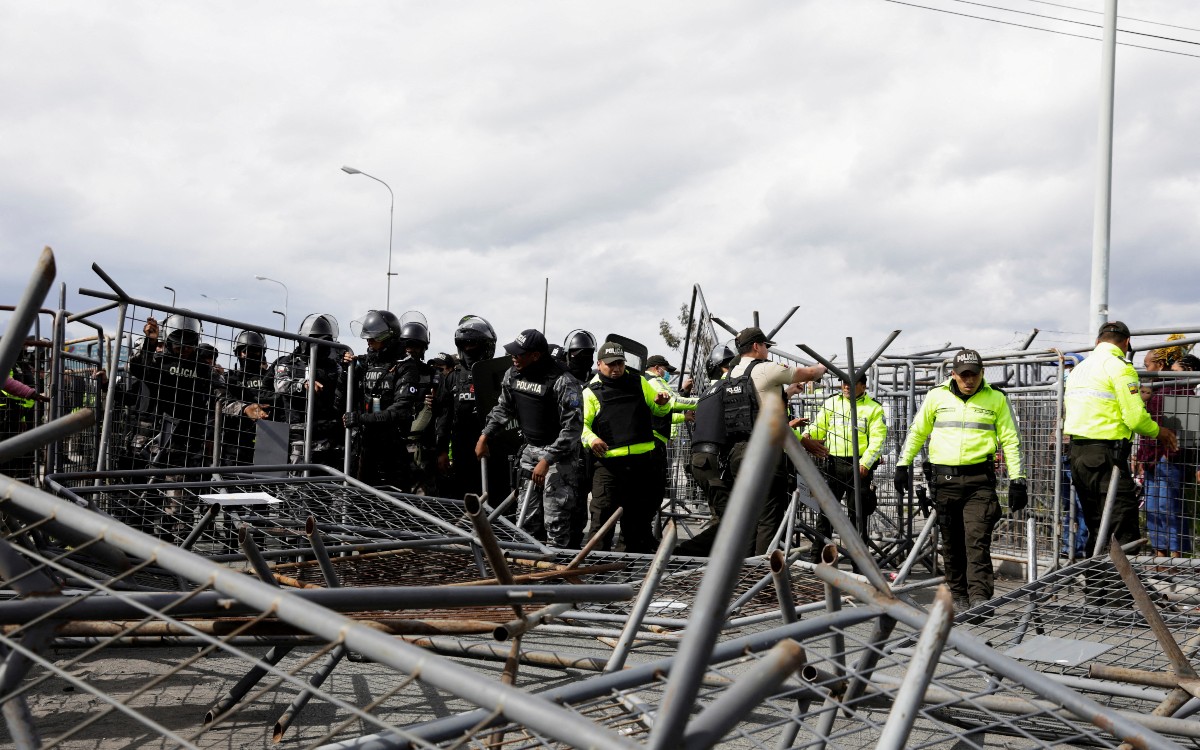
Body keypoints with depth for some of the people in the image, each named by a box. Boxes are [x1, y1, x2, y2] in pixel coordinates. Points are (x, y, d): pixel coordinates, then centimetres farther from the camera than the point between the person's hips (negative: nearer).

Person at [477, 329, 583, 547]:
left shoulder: (563, 382, -22)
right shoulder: (512, 374, 0)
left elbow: (572, 428, -23)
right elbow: (503, 408, 18)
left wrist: (547, 460, -27)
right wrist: (484, 436, 11)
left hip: (558, 452, -7)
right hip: (530, 448, 7)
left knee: (555, 519, -8)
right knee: (528, 515, 10)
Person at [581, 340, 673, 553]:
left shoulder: (638, 383, 12)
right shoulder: (591, 392, 2)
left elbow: (659, 411, 22)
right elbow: (582, 423, -5)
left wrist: (662, 403, -2)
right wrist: (591, 439, -26)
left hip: (642, 459, 4)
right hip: (608, 462, -4)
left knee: (640, 513, 14)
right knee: (603, 512, -9)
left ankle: (638, 554, 27)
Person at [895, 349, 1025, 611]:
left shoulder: (996, 399, 6)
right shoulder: (937, 396, 8)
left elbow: (1010, 441, 8)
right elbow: (917, 432, 17)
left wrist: (1017, 480, 2)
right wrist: (903, 464, 11)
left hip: (980, 480, -2)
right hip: (944, 479, 2)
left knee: (978, 541, -12)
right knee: (952, 543, 7)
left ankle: (979, 597, -13)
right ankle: (959, 595, 19)